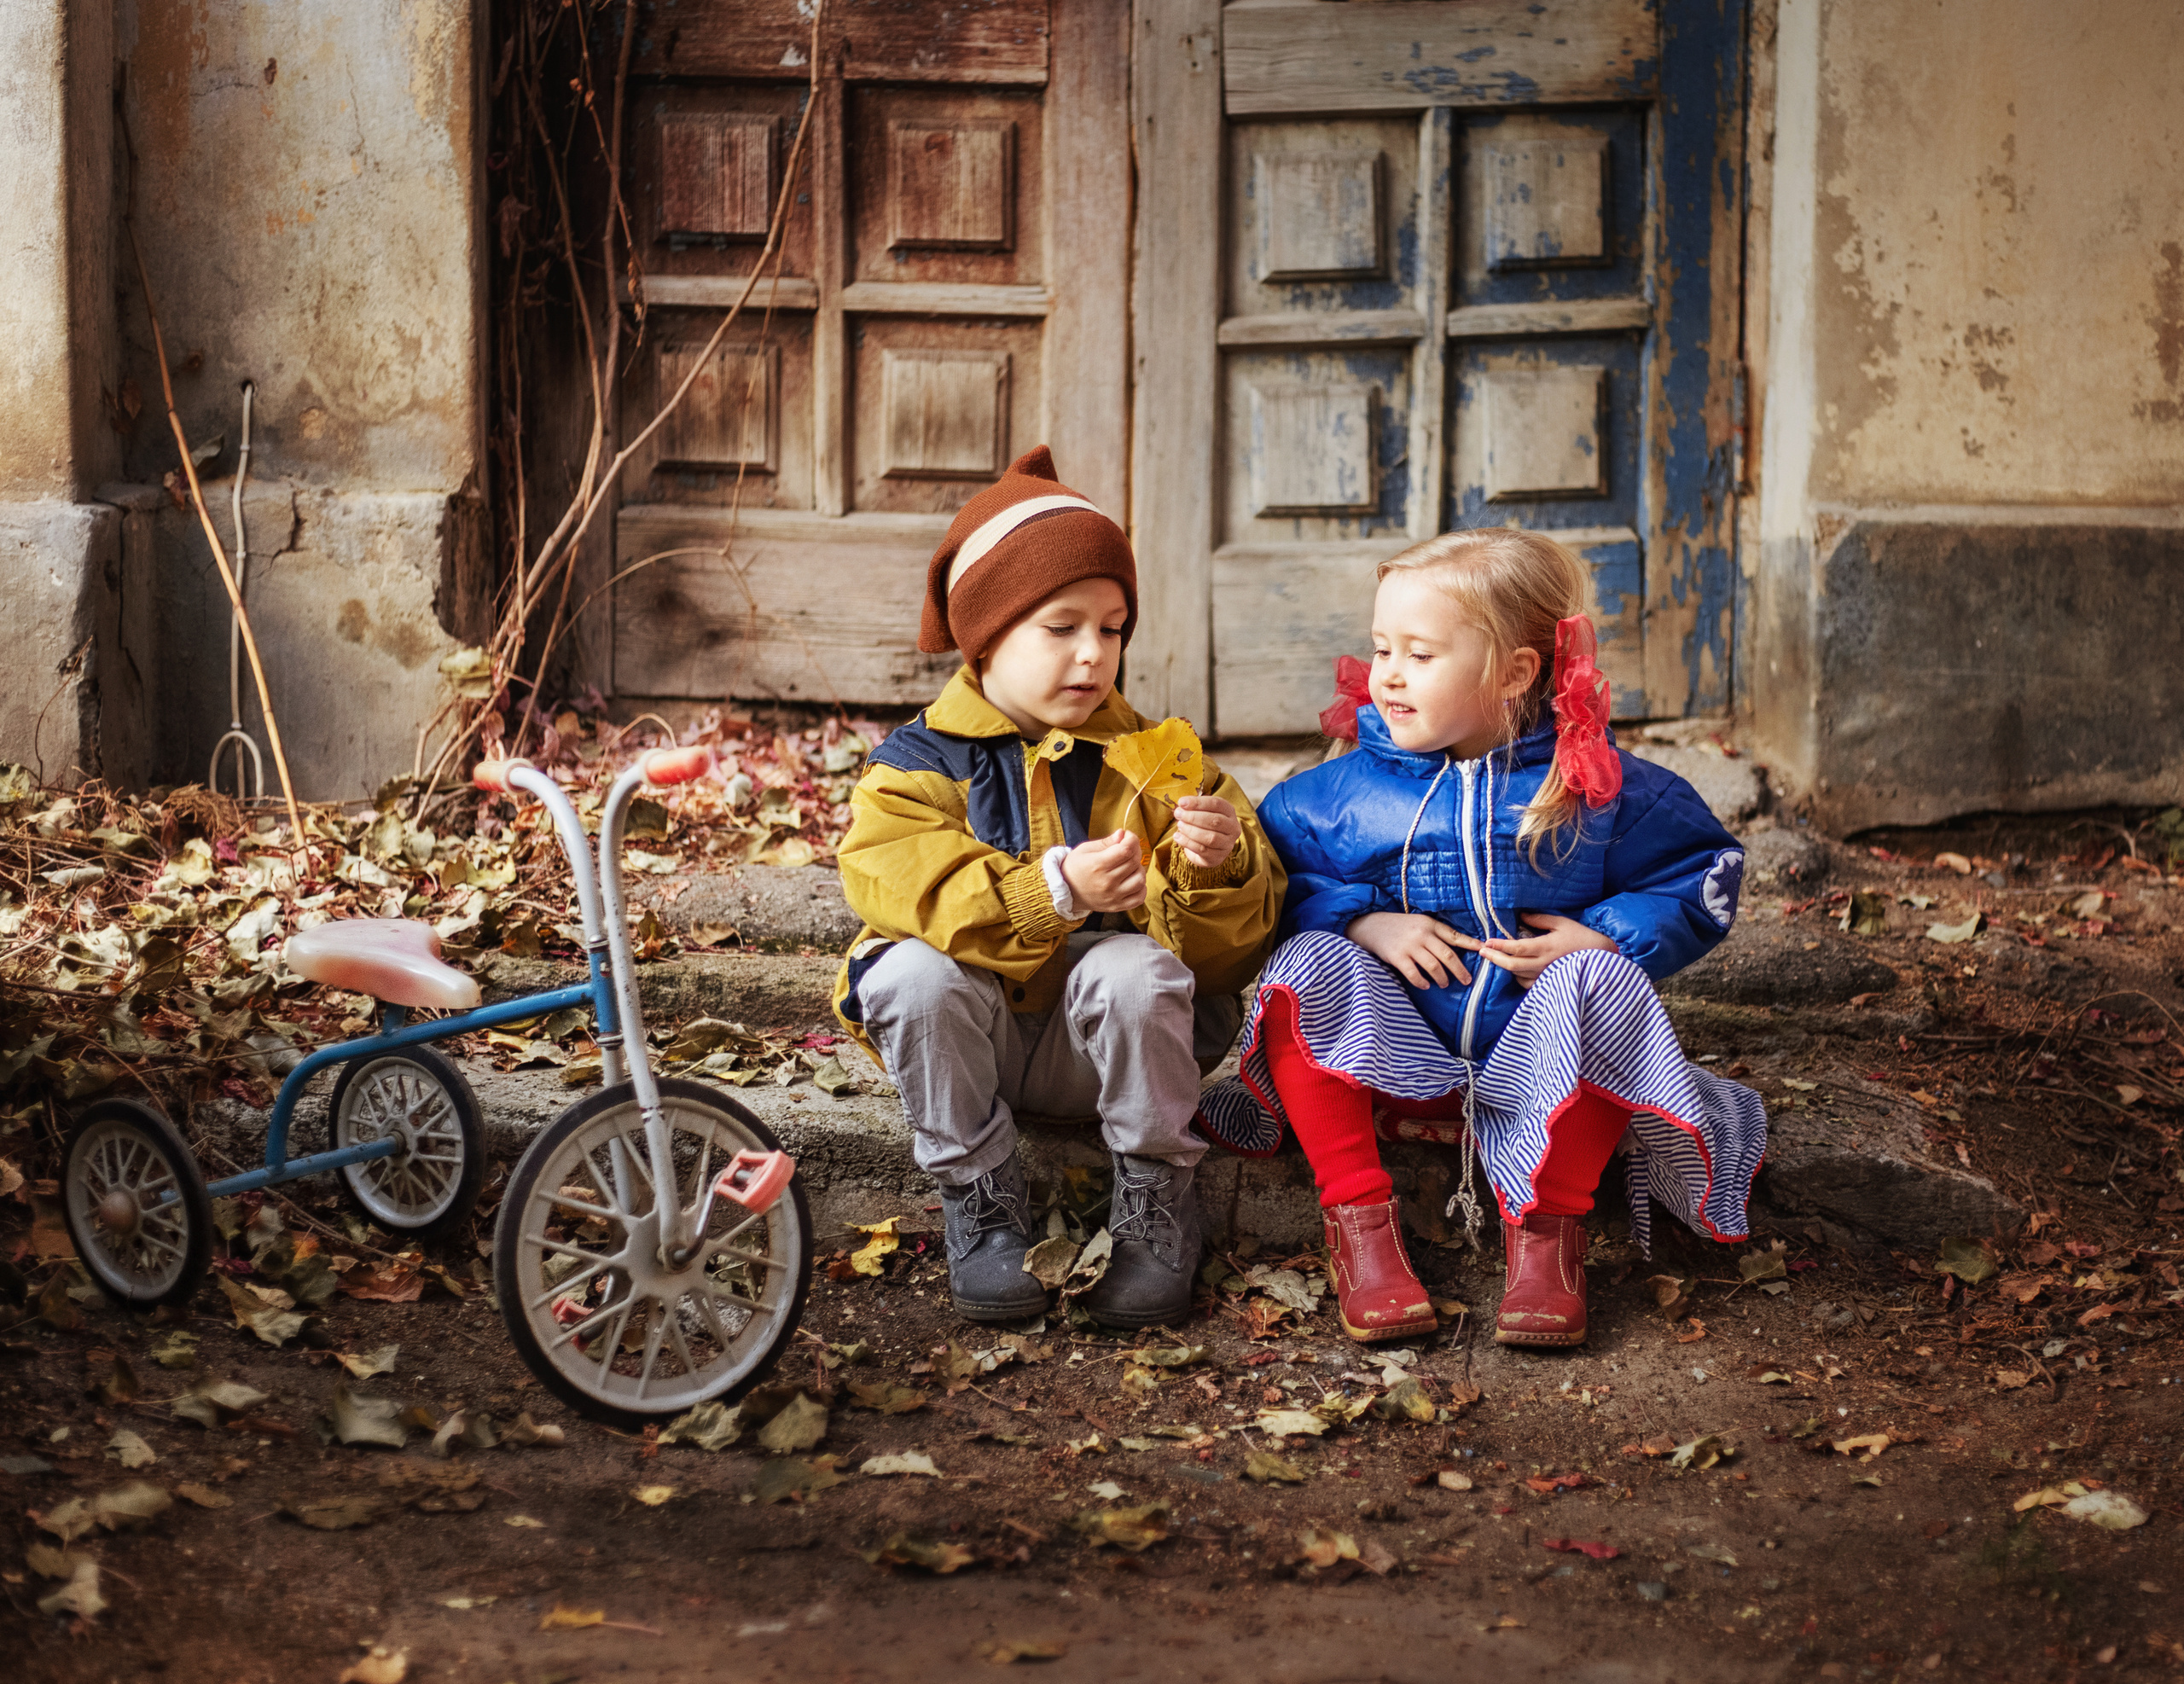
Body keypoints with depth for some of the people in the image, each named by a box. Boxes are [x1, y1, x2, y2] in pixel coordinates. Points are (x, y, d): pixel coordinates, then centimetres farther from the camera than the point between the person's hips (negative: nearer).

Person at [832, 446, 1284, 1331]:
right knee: (915, 973, -30)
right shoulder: (919, 763, -2)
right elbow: (901, 886, -22)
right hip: (973, 1040, -1)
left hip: (1095, 1049, 1)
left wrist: (1217, 865, -24)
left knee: (1141, 970, -30)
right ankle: (980, 1196, -13)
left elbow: (1228, 940, 1)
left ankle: (1157, 1198, -10)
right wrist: (1055, 889, -35)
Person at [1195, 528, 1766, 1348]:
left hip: (1529, 1064, -2)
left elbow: (1706, 872, 5)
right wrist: (1361, 921, -13)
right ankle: (1357, 1218, -25)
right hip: (1393, 1056, 2)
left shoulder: (1594, 789, -3)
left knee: (1598, 980, -31)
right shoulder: (1344, 790, 1)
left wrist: (1609, 939, -11)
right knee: (1306, 965, -24)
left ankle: (1546, 1228, -22)